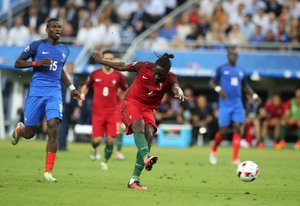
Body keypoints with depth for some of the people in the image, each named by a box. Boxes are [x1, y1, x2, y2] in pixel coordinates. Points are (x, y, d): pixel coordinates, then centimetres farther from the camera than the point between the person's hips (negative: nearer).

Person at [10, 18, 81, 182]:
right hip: (36, 92, -2)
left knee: (53, 128, -17)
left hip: (54, 93, 2)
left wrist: (71, 88, 25)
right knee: (29, 133, 2)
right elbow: (17, 63, 2)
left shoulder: (64, 50, 15)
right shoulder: (37, 45, 1)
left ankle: (48, 172, -14)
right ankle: (19, 129, 43)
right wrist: (36, 63, -13)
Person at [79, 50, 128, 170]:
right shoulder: (95, 74, 2)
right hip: (97, 112, 0)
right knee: (97, 139, -9)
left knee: (110, 139, -7)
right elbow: (86, 86, 17)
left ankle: (105, 162, 13)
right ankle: (94, 148, 29)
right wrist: (82, 94, -2)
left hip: (112, 112, 0)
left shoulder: (118, 76, 0)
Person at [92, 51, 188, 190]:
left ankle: (134, 180, -17)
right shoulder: (144, 66, -10)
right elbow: (122, 67, 5)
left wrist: (179, 93, -59)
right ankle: (146, 157, -57)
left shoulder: (170, 78, -11)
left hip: (148, 109, 2)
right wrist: (100, 60, 9)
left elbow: (175, 86, -35)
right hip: (131, 102, -2)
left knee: (149, 134, -18)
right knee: (139, 126, -31)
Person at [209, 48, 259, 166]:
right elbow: (212, 82, 2)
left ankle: (235, 159, -12)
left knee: (237, 128, -10)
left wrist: (254, 95, 8)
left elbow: (245, 86, 24)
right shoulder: (221, 69, 2)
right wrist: (218, 89, -18)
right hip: (225, 104, -3)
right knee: (223, 131, -4)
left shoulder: (240, 71, 14)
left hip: (237, 104, 3)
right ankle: (213, 151, 24)